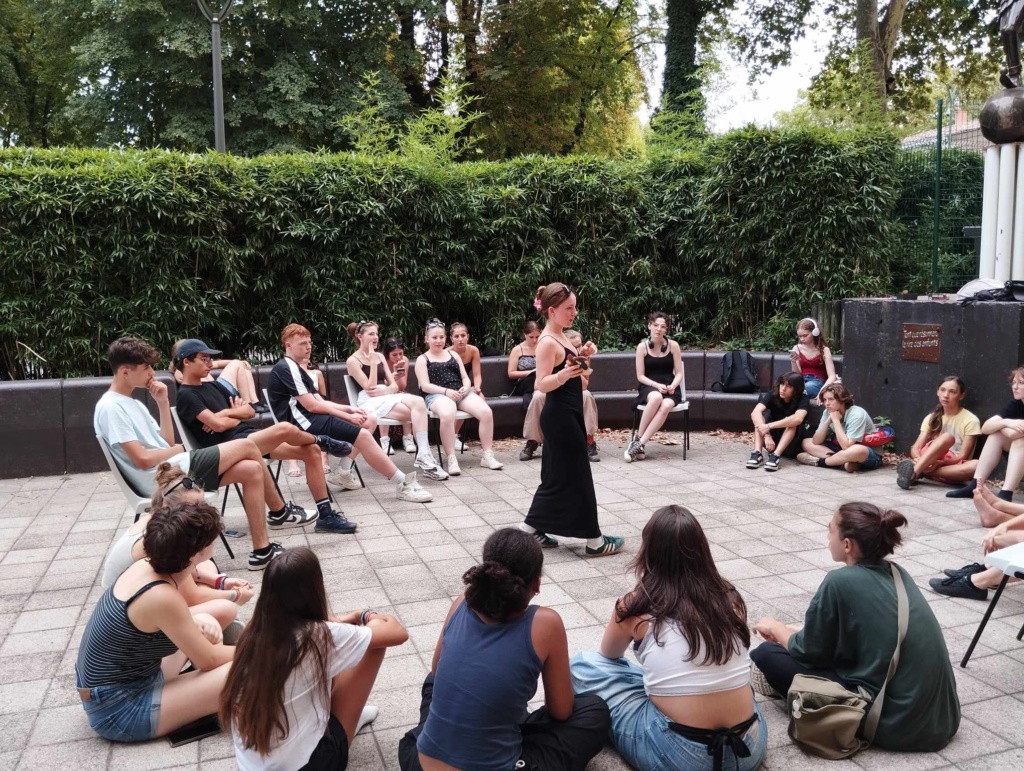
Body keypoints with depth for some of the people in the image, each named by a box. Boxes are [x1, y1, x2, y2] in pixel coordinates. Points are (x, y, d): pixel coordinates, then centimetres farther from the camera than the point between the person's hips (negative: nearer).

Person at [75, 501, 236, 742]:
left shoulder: (147, 566, -6)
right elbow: (208, 660, -19)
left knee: (225, 609, 8)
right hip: (117, 710, -9)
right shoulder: (162, 597, -30)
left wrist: (198, 620, -11)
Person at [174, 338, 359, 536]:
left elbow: (249, 411, 20)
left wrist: (228, 414, -2)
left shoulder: (211, 386, 21)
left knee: (311, 451, -5)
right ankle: (322, 441, 6)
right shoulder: (186, 395, -5)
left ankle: (325, 515, -4)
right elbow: (218, 425, -18)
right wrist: (236, 414, 3)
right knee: (285, 429, -31)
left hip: (248, 434, 9)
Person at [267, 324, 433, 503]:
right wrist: (348, 416, -10)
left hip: (310, 418, 11)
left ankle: (342, 473, -2)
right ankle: (403, 485, -20)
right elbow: (312, 406, -16)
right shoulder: (287, 368, -9)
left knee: (370, 421, 5)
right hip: (303, 423, -11)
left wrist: (348, 409, 0)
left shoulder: (295, 368, 24)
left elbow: (319, 402, 17)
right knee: (363, 435, -22)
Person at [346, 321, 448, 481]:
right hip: (369, 402, -6)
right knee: (418, 413, -29)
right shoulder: (353, 361, 1)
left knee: (418, 402, -29)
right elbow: (369, 388, -10)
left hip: (388, 396, 6)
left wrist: (383, 390, -10)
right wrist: (373, 362, -11)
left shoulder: (380, 356, 20)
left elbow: (394, 385, 13)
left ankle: (423, 456, -38)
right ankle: (423, 455, -32)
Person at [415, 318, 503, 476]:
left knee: (486, 412, -23)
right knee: (447, 415, -41)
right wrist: (446, 391, -19)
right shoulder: (422, 359, 10)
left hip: (461, 393, 5)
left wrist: (466, 387, -7)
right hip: (437, 395, -4)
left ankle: (488, 455, -15)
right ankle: (452, 459, -33)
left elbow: (465, 377, 18)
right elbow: (425, 386, -3)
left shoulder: (453, 355, 24)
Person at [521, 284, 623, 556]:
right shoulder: (547, 342, -17)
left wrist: (583, 357, 4)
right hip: (560, 417, -10)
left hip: (568, 415, 10)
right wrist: (564, 374, -39)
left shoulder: (560, 337, 12)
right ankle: (594, 540, 8)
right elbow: (542, 385, -23)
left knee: (558, 476, 15)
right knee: (577, 477, -2)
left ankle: (531, 528, 23)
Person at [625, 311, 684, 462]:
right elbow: (640, 376, -1)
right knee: (656, 397, -39)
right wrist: (657, 385, -17)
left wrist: (672, 386, -15)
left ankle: (639, 443, -33)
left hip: (669, 389, 1)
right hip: (648, 387, -1)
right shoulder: (642, 347, 0)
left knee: (666, 406, -35)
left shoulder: (673, 345, 3)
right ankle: (638, 438, -27)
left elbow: (679, 373, 5)